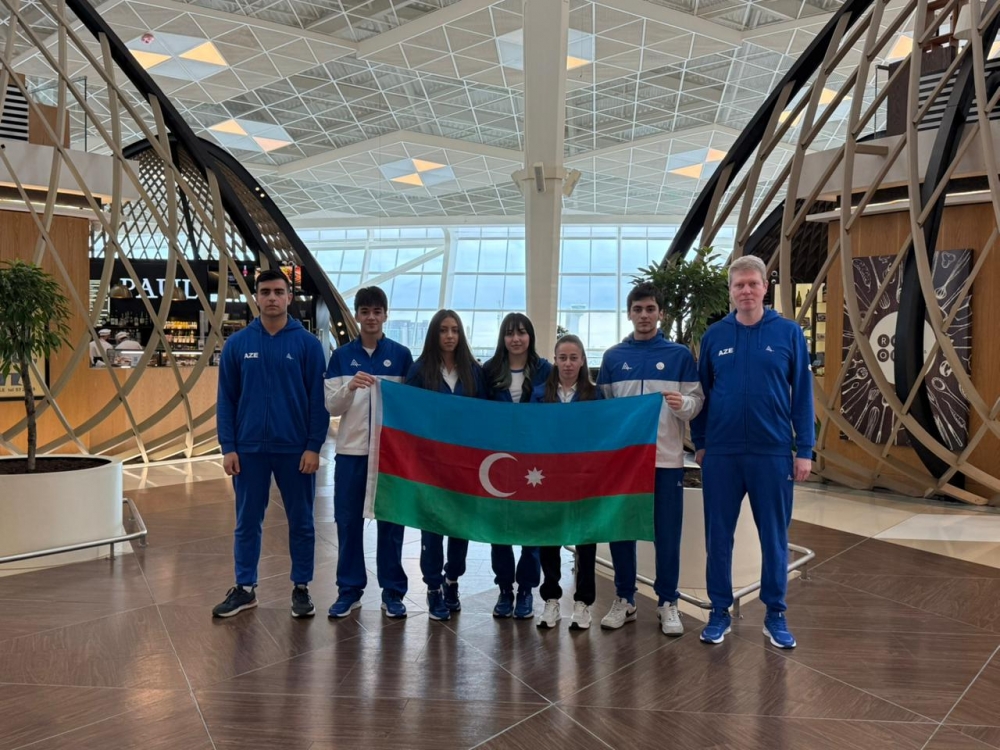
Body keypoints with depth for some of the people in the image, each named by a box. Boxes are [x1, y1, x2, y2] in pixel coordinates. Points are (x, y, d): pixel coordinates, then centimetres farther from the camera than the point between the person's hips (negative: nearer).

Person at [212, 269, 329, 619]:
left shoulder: (308, 343, -4)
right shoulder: (237, 344, 1)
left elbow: (319, 399, -4)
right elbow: (226, 400, 3)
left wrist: (314, 446, -9)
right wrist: (228, 447, -3)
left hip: (295, 449, -1)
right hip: (249, 449, 2)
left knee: (301, 522, 9)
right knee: (247, 522, 12)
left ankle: (301, 588, 24)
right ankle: (244, 588, 27)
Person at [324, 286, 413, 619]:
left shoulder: (401, 355, 2)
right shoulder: (341, 355, 5)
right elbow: (332, 407, 0)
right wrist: (350, 386, -19)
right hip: (351, 451, 1)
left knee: (391, 521, 5)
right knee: (348, 521, 6)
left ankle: (393, 591, 17)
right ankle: (349, 589, 20)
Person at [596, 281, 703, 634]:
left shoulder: (680, 355, 2)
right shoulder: (613, 357, 7)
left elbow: (697, 400, 0)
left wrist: (683, 403, -22)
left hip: (666, 457, -1)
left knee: (667, 533, 5)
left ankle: (667, 603, 19)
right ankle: (624, 599, 23)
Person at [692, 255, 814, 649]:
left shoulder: (789, 333, -1)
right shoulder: (714, 336, 3)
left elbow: (802, 393, -1)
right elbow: (702, 392, 8)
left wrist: (804, 450, -4)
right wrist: (699, 443, 6)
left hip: (773, 452, -1)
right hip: (721, 452, 1)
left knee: (774, 536, 9)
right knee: (718, 535, 8)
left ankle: (775, 614, 25)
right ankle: (720, 611, 22)